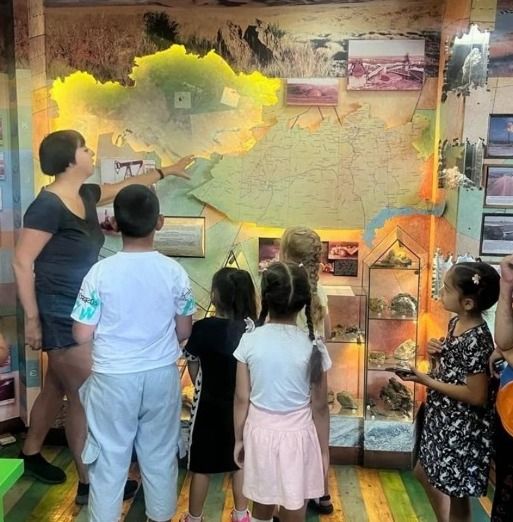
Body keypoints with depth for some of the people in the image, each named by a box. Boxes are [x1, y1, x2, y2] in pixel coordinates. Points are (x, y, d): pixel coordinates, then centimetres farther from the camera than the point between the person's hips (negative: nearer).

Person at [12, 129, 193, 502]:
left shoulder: (85, 194, 5)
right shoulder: (49, 205, -20)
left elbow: (124, 187, 24)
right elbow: (22, 262, -18)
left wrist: (166, 172, 31)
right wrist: (32, 319, -17)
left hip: (80, 311, 9)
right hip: (61, 315, -9)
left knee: (57, 388, 21)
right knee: (86, 397, 0)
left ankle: (31, 455, 42)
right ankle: (89, 484, 15)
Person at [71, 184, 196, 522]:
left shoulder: (101, 272, -13)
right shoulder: (174, 271, -8)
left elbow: (82, 335, -8)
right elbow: (184, 331, 0)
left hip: (113, 378, -2)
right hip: (162, 375, 2)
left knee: (109, 458, 14)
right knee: (161, 454, 18)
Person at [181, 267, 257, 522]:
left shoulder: (202, 328, -19)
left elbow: (193, 367, -5)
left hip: (208, 405, -2)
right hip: (240, 405, 3)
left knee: (201, 465, 14)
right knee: (239, 461, 20)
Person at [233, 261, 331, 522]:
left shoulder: (250, 340, -11)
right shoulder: (313, 346, -13)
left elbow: (242, 398, -5)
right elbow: (319, 406, -8)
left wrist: (239, 439, 8)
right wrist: (324, 449, 5)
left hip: (260, 433, 1)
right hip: (297, 436, -1)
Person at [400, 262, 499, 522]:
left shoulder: (477, 340, -27)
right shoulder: (456, 322, 0)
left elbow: (477, 395, -25)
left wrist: (426, 381, -22)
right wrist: (439, 354, -6)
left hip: (463, 428, -10)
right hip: (444, 419, 10)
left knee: (456, 492, 11)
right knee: (425, 473, 26)